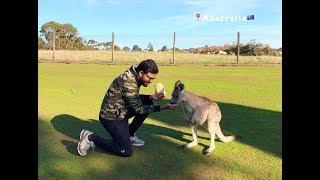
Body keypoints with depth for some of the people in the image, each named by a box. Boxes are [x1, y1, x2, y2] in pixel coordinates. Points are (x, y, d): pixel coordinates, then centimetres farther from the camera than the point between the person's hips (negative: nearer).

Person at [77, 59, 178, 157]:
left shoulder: (134, 77, -1)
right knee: (126, 152, -7)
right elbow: (139, 109, -23)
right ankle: (90, 138, 1)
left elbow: (136, 99, 11)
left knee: (148, 103, 3)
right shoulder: (128, 82, -29)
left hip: (121, 112, 9)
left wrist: (152, 97, -6)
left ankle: (129, 135, 12)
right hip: (111, 117, -9)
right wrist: (163, 107, -24)